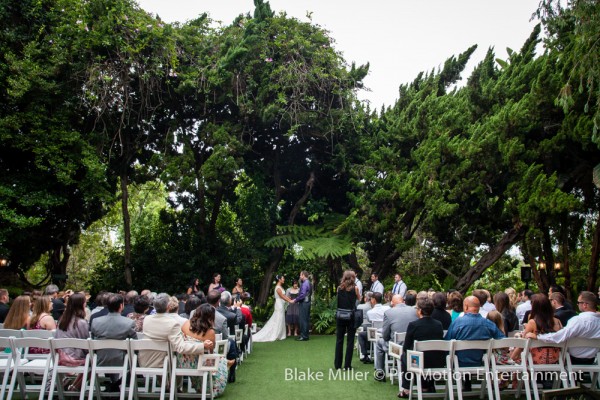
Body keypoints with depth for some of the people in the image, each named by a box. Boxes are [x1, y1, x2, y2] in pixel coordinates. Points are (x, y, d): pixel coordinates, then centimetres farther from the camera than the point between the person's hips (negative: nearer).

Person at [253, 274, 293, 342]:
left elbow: (284, 295, 12)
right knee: (278, 320, -5)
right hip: (279, 304, -9)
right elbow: (282, 296, -19)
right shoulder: (278, 288, -17)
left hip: (281, 305, 9)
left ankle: (279, 335, 16)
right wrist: (289, 301, -14)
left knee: (280, 320, 11)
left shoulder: (281, 287, 13)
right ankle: (274, 336, 1)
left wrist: (290, 299, 5)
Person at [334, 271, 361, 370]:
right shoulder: (355, 288, -6)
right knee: (350, 341, 6)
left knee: (339, 340, 11)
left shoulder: (339, 288, 0)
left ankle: (337, 364, 16)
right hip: (351, 316, -2)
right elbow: (359, 298, 11)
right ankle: (347, 365, 7)